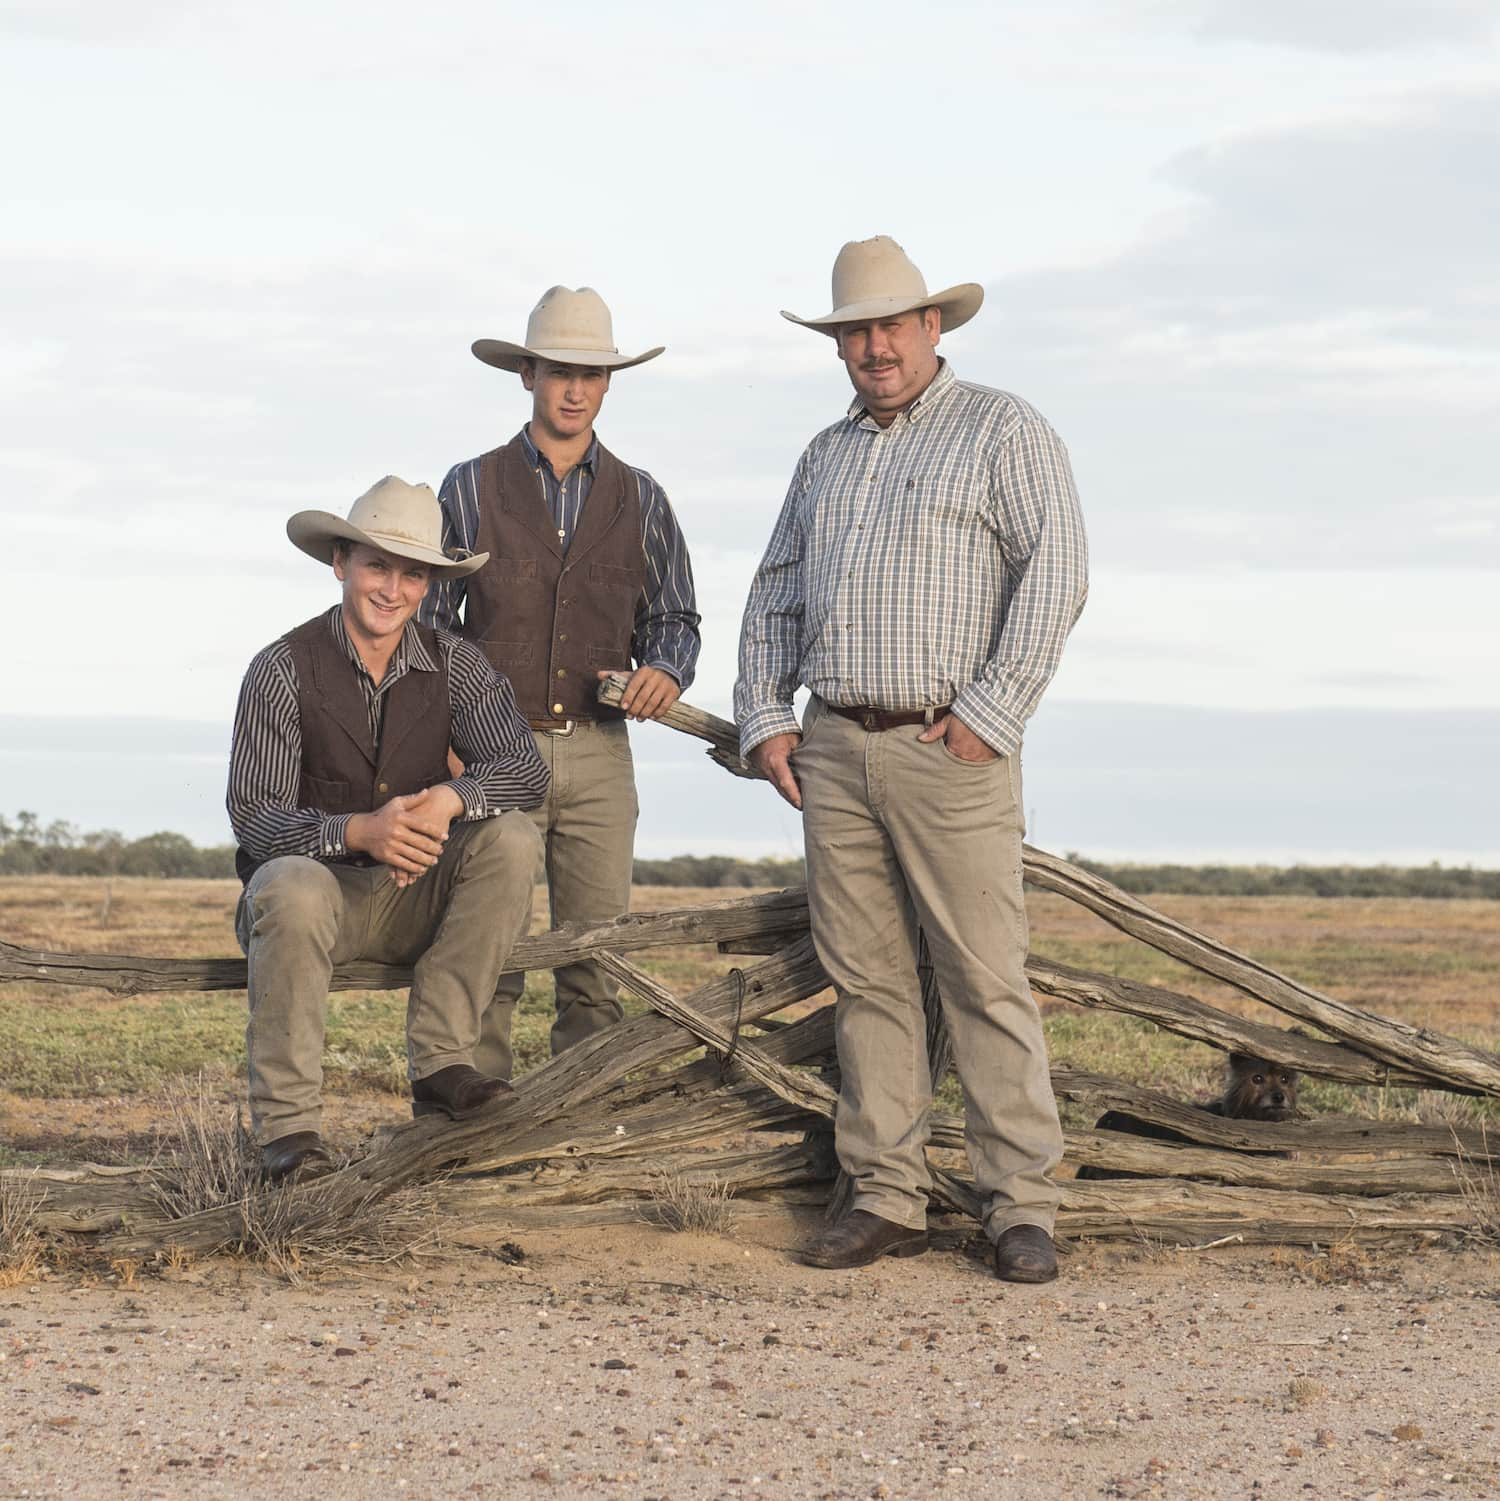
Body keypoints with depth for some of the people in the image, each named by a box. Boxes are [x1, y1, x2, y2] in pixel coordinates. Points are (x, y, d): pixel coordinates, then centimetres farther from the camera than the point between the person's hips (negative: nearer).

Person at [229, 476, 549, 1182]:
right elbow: (253, 817, -15)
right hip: (318, 880, -3)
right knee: (293, 887, -38)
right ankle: (287, 1125, -32)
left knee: (509, 835, -23)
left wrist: (449, 799, -32)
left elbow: (525, 770, -10)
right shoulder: (285, 669, -10)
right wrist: (358, 831, -34)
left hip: (415, 897, 3)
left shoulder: (453, 664, 0)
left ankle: (439, 1063, -23)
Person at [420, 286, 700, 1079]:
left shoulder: (639, 499, 12)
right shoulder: (471, 488, 6)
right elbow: (429, 619, 7)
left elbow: (673, 615, 16)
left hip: (597, 753, 2)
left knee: (595, 963, 0)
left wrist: (665, 669, -8)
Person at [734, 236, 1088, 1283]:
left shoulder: (1004, 431, 0)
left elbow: (1056, 577, -10)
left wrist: (990, 715, -15)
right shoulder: (827, 454, 19)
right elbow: (774, 596, 23)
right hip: (835, 749, 6)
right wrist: (765, 718, 10)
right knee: (865, 979, 5)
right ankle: (888, 1200, 9)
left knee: (987, 981, -7)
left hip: (949, 748, -6)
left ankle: (1022, 1207, -3)